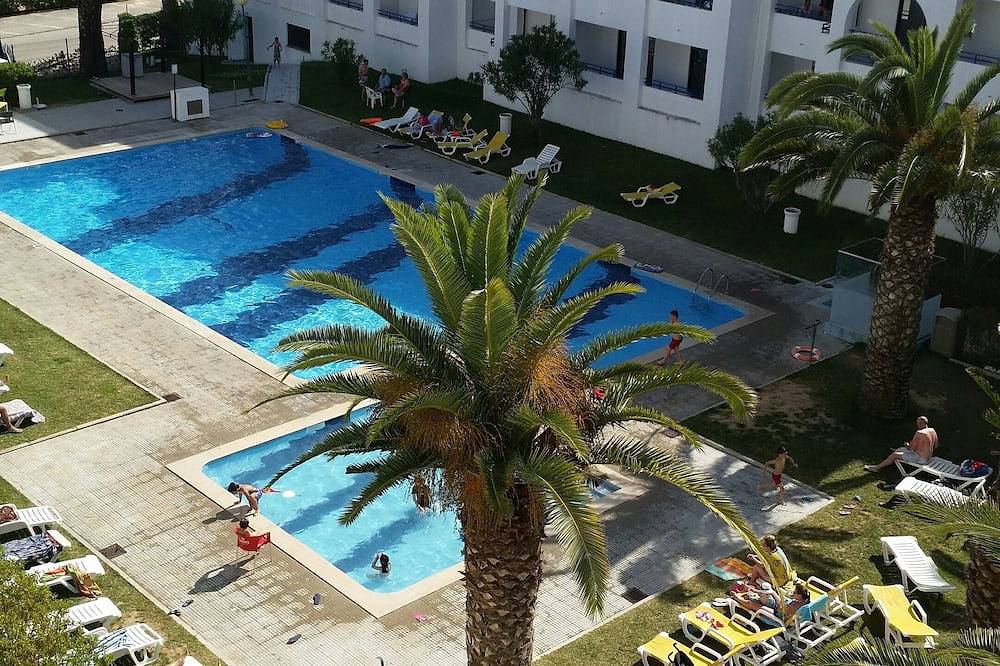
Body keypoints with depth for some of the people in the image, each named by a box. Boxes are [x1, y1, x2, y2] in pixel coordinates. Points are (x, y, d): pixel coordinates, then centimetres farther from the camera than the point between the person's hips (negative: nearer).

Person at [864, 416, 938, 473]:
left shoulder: (919, 433, -25)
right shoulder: (933, 431, 1)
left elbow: (911, 447, -20)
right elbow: (935, 446, 14)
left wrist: (906, 445, 4)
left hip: (920, 459, -9)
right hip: (928, 456, 9)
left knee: (894, 455, -4)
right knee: (900, 449, 21)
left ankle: (877, 467, 7)